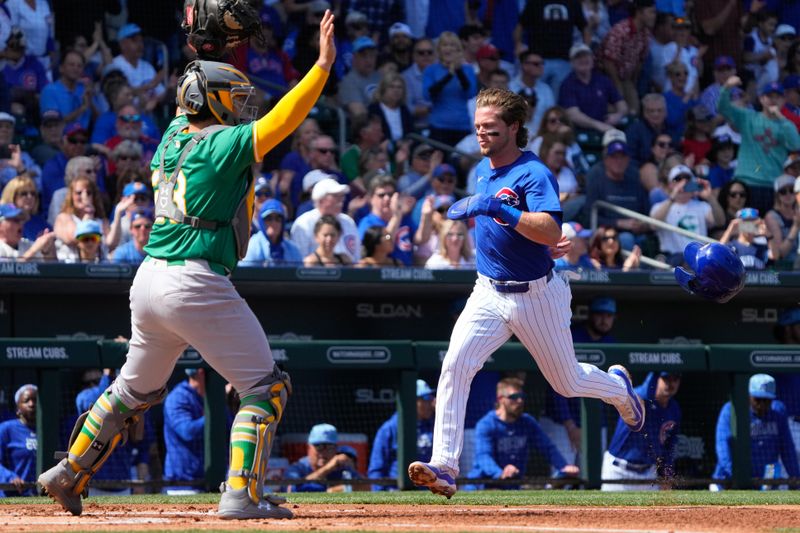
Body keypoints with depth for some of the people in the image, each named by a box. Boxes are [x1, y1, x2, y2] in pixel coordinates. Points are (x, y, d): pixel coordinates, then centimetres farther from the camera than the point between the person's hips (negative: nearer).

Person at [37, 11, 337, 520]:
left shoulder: (174, 136, 11)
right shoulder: (222, 147, -11)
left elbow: (206, 90, 30)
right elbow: (280, 121, -20)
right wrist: (323, 65, -22)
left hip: (148, 282, 8)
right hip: (198, 283, -8)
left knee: (136, 389, 26)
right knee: (265, 387, -1)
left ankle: (69, 473, 31)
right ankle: (242, 494, -11)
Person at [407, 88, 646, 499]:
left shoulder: (534, 174, -18)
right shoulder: (482, 171, 6)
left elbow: (550, 232, -34)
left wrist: (497, 209, -41)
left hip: (536, 295, -5)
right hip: (489, 292, 5)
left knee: (567, 382, 12)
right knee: (455, 365, -18)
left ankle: (617, 386, 48)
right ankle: (444, 467, -22)